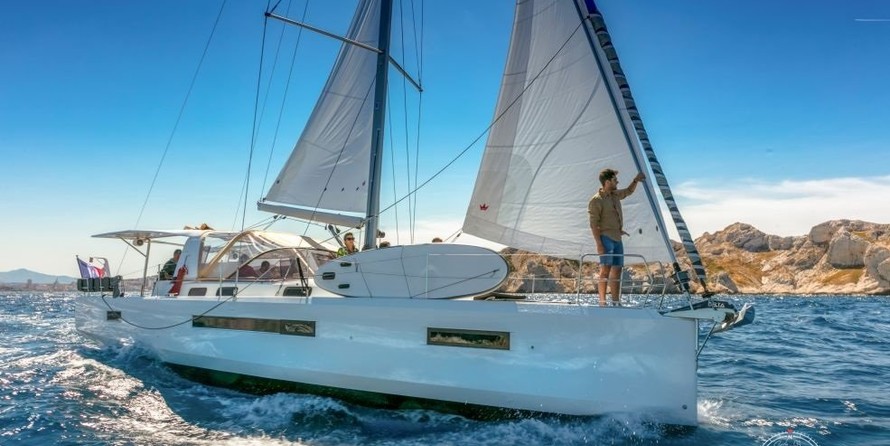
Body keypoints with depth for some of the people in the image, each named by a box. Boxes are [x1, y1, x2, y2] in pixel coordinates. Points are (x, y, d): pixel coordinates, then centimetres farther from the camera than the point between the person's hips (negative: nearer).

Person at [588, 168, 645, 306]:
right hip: (606, 238, -8)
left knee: (617, 270, 7)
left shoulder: (615, 194, 15)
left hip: (617, 239, 8)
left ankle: (615, 302, 12)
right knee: (606, 269, -16)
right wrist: (599, 244, -21)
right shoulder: (596, 200, -9)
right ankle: (602, 302, -16)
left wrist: (636, 180, 18)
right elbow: (594, 224, -14)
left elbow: (629, 191, 37)